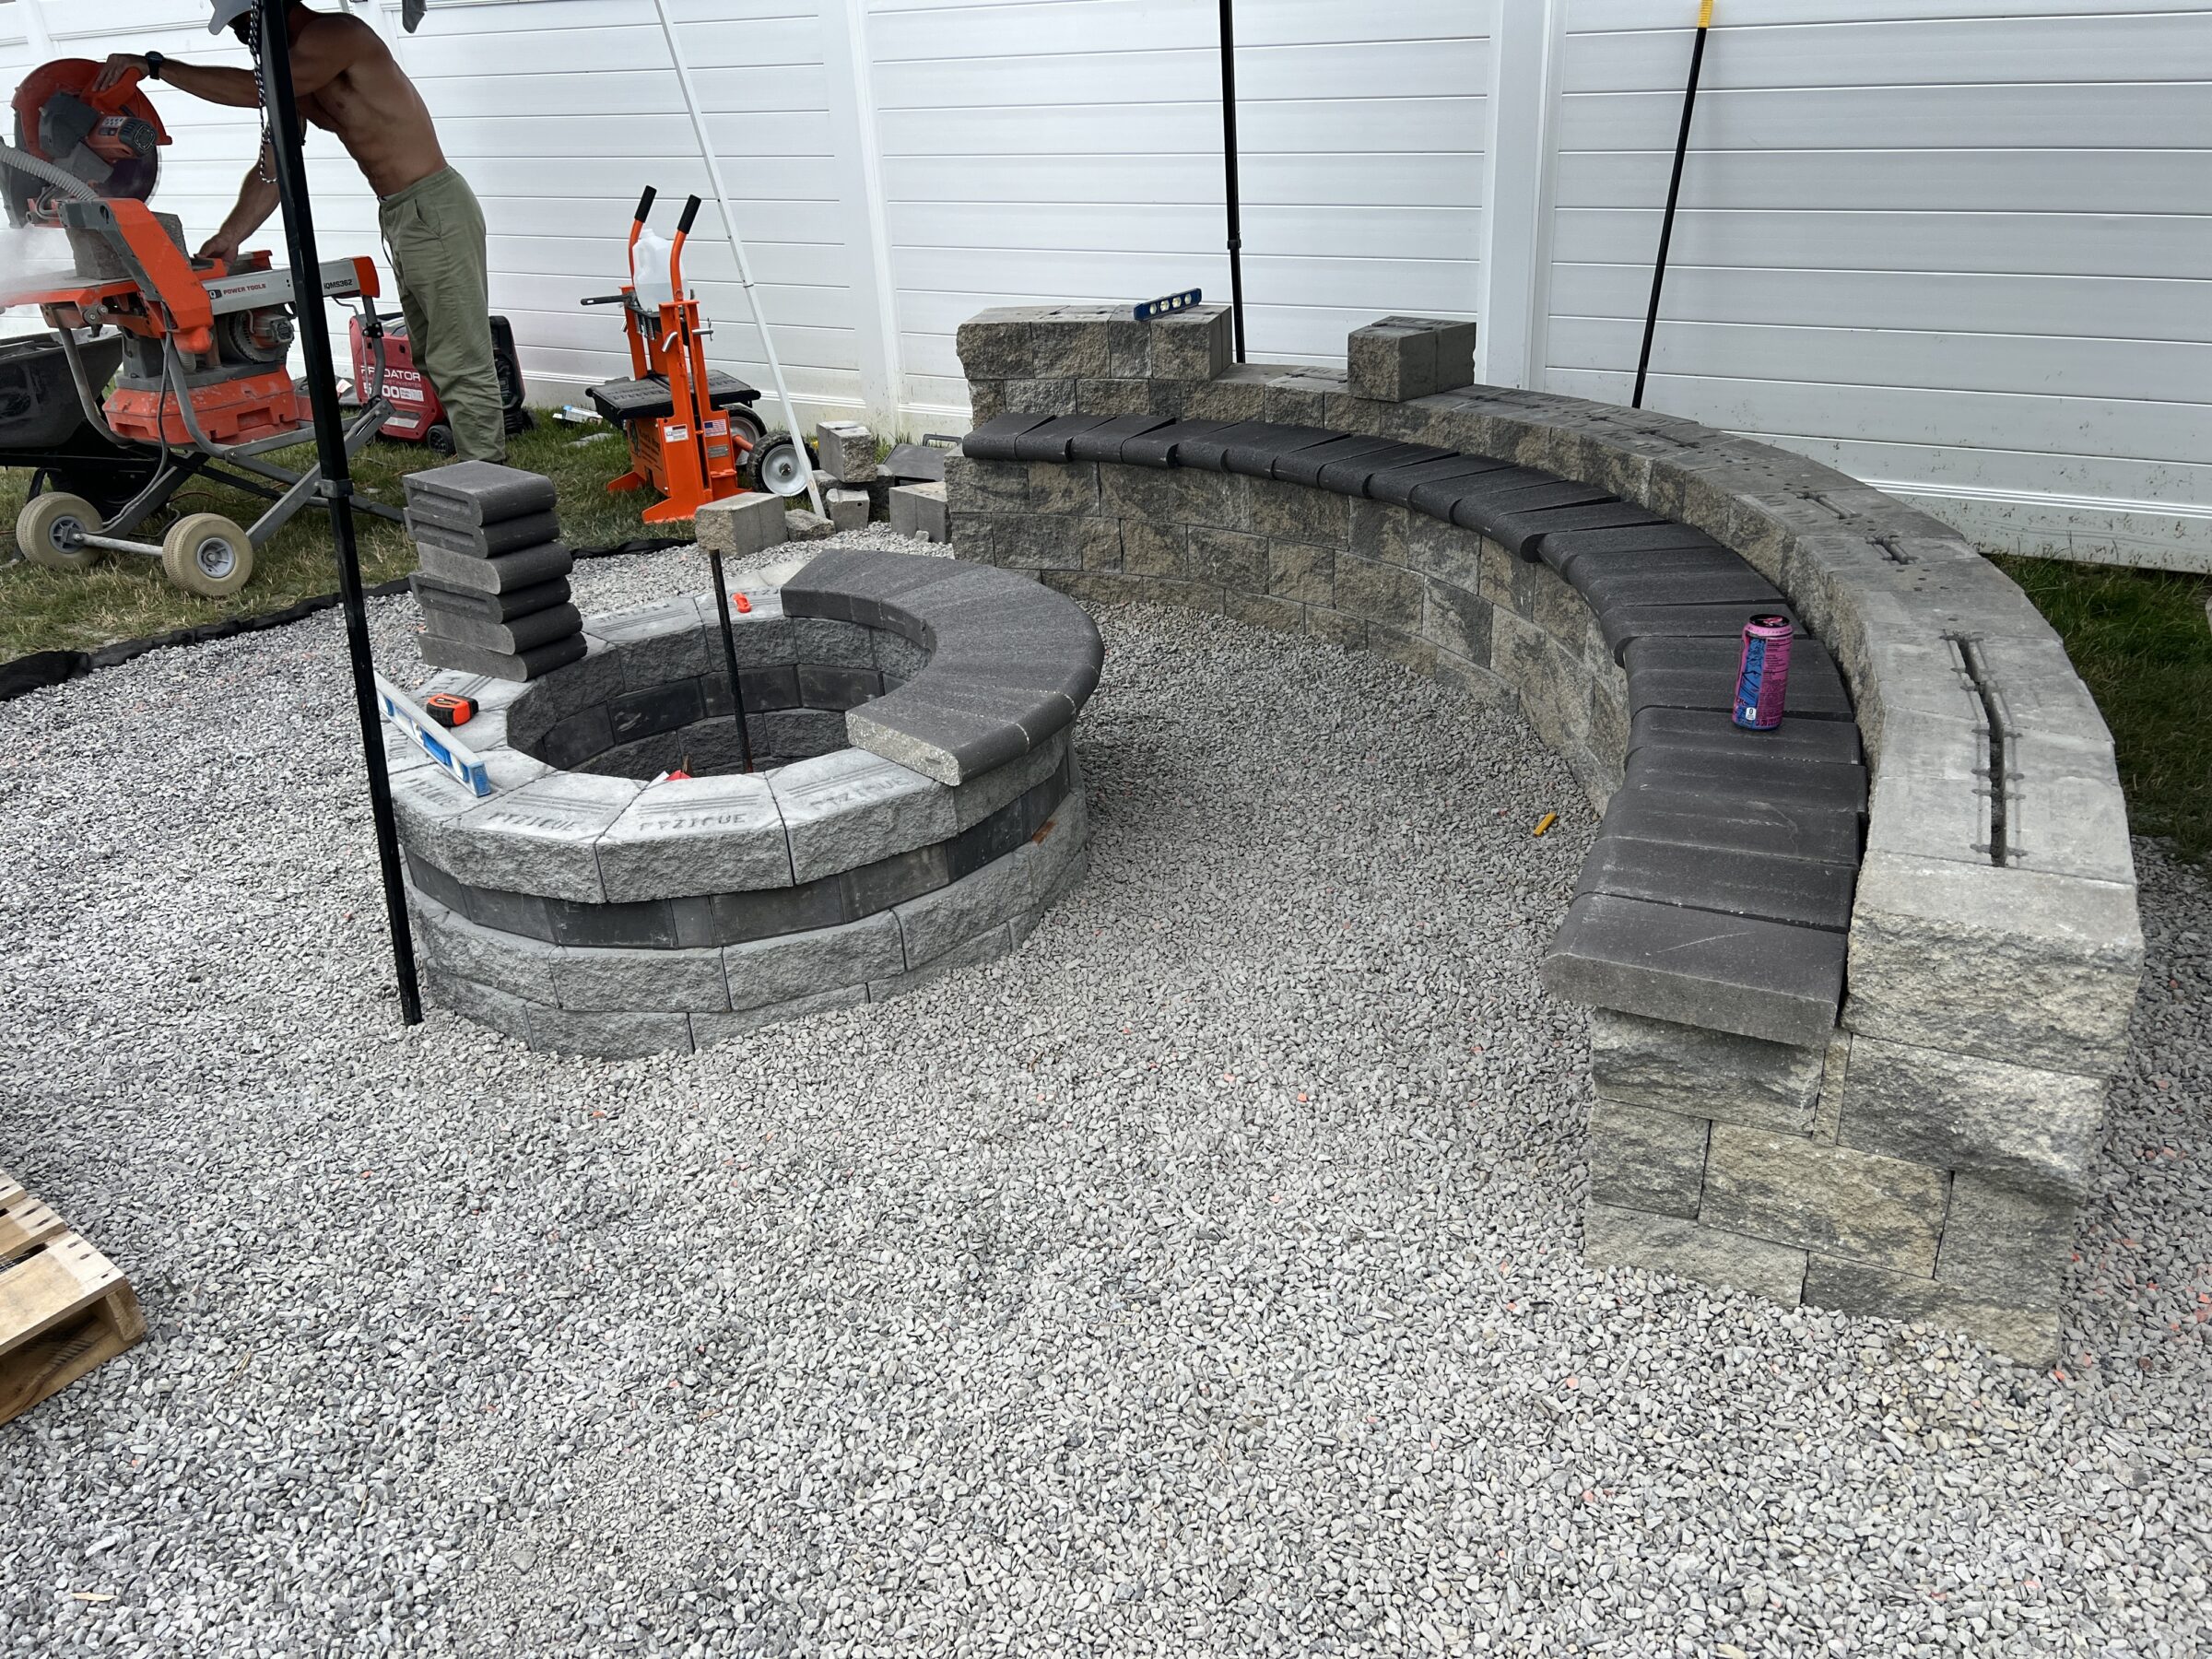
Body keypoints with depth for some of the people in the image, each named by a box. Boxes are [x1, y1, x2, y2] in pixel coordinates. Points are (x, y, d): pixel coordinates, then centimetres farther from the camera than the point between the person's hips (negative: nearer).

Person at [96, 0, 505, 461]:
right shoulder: (297, 75, 14)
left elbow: (255, 90, -23)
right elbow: (271, 167, 11)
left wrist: (156, 65, -18)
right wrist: (229, 238, 1)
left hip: (434, 209, -10)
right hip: (400, 217, 10)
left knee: (461, 365, -11)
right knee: (435, 360, 11)